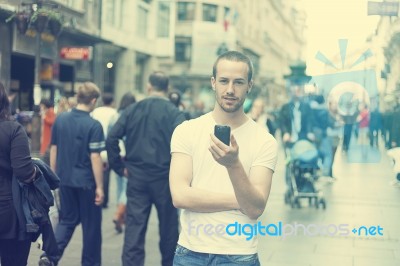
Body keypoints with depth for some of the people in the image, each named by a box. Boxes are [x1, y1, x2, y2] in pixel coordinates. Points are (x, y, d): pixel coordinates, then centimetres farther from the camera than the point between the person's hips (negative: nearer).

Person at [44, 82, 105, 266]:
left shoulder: (60, 119, 1)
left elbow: (53, 149, 6)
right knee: (91, 224, 11)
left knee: (67, 220, 16)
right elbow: (95, 157, -16)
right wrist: (99, 186, -10)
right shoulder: (93, 125, -15)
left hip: (65, 179, 5)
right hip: (86, 181, -5)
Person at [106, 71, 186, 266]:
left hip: (136, 177, 2)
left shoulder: (132, 110, 3)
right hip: (164, 178, -2)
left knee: (134, 228, 2)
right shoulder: (174, 113, -6)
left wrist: (120, 167, 3)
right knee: (168, 227, 15)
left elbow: (111, 139, -3)